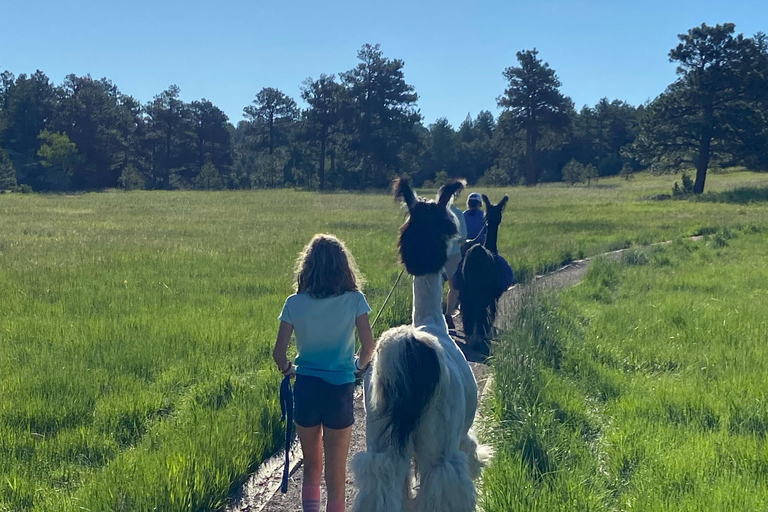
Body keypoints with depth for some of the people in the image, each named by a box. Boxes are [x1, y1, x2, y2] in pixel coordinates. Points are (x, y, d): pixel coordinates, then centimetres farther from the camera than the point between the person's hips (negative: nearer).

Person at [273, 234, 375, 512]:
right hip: (340, 389, -1)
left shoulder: (294, 303, -5)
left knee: (311, 468, 20)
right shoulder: (354, 300, -8)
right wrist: (359, 365, 11)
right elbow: (369, 346, -9)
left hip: (305, 388, 2)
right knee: (336, 472, 9)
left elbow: (279, 353, -7)